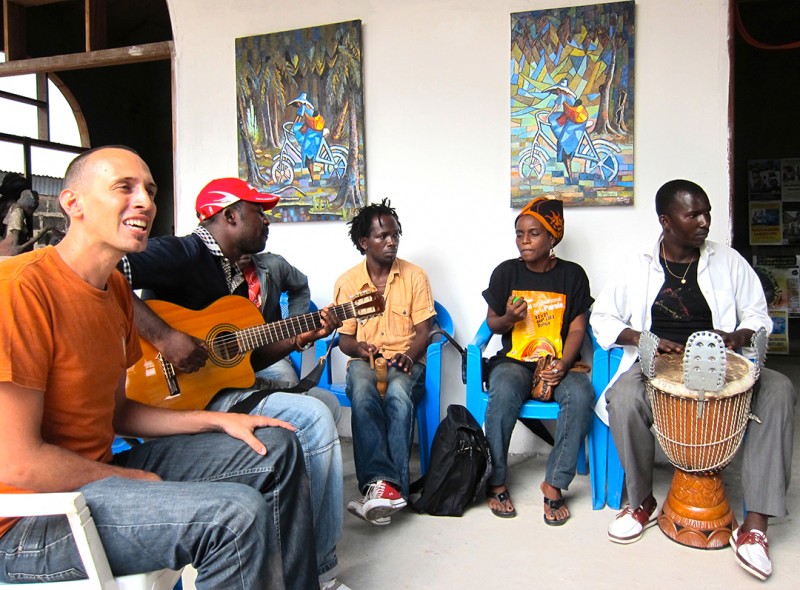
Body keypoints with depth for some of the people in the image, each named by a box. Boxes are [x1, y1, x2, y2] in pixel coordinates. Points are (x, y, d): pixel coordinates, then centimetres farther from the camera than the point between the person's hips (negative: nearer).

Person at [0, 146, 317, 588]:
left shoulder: (115, 287, 7)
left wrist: (219, 420, 3)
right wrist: (137, 481, -12)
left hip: (99, 467, 9)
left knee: (275, 449, 8)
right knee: (237, 512, -30)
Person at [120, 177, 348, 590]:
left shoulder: (236, 275, 18)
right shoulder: (186, 253, -11)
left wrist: (303, 337, 8)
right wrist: (164, 338, -30)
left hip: (225, 385, 11)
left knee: (324, 401, 13)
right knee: (313, 417, -22)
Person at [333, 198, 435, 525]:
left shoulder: (415, 276, 4)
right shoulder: (347, 282, 5)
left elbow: (423, 330, 3)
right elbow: (344, 338, 7)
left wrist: (409, 356, -18)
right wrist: (360, 348, -17)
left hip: (406, 360, 0)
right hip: (364, 360, 1)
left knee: (398, 395, -36)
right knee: (362, 393, -36)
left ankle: (380, 486, -39)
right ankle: (388, 486, -44)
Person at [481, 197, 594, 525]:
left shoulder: (572, 275, 4)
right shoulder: (506, 272, 5)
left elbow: (577, 329, 2)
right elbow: (492, 323, 10)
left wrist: (563, 365, -16)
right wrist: (508, 319, -14)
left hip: (560, 362, 1)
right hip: (514, 360, 0)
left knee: (581, 395, -32)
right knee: (503, 394, -34)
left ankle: (554, 483, -16)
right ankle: (496, 482, -14)